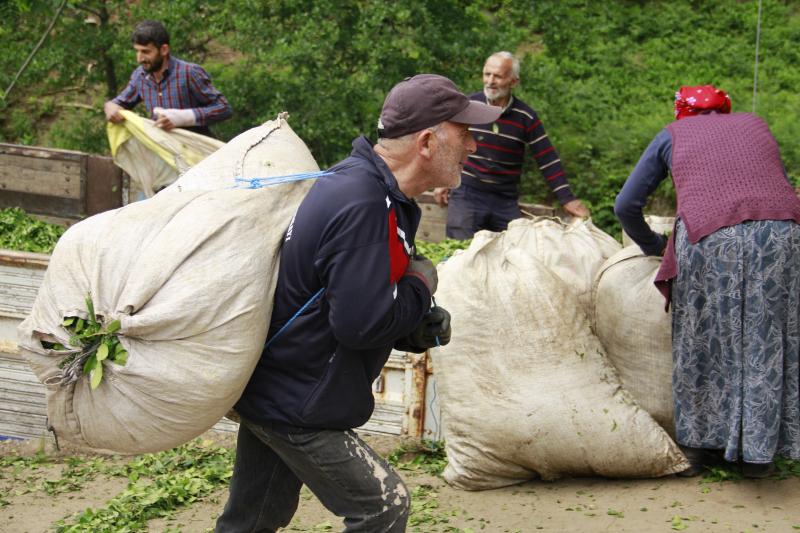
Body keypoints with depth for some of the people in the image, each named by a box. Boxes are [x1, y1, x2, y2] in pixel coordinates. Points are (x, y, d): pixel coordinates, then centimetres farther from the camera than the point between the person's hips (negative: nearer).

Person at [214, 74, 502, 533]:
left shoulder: (369, 187, 8)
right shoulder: (361, 206, -25)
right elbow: (360, 323, -28)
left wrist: (418, 329, 0)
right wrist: (421, 285, -11)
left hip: (271, 389, 10)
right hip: (296, 407, -10)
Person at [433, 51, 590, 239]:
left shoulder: (526, 117, -2)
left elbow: (548, 160, -1)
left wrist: (567, 199, -7)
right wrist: (441, 181, 9)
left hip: (507, 201, 1)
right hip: (466, 195, -1)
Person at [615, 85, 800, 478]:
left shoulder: (672, 136, 22)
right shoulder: (755, 126, 28)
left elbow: (626, 206, 22)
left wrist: (652, 246, 37)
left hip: (709, 239, -2)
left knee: (704, 341, 13)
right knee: (766, 341, 11)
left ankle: (701, 446, 21)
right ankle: (758, 453, 17)